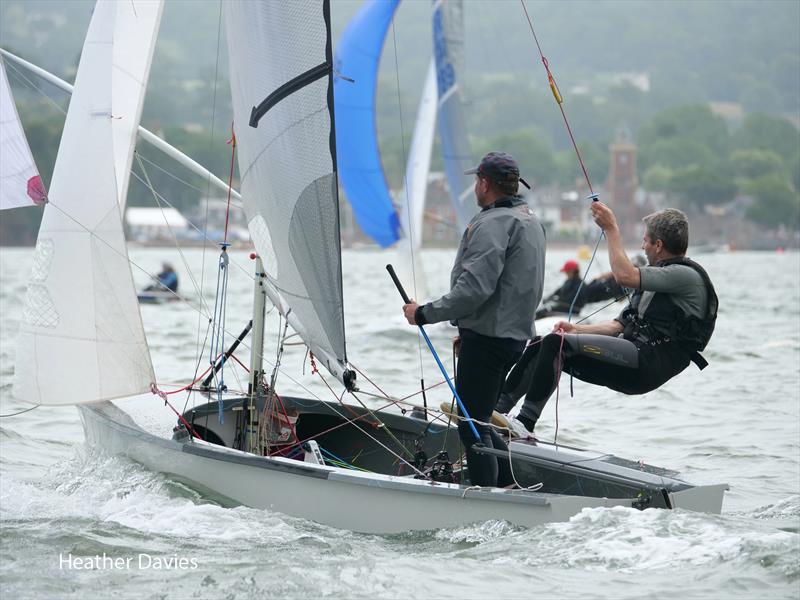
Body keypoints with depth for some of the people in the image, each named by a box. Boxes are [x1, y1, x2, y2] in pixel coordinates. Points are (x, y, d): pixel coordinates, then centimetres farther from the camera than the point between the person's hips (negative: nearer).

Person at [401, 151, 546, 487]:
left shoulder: (494, 223, -15)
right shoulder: (531, 221, 18)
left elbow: (475, 288, -25)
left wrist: (425, 314, -17)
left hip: (487, 339, -10)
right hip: (516, 334, 10)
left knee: (472, 426, -7)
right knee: (479, 421, 18)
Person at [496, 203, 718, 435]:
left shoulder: (687, 276, -6)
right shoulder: (660, 277, 26)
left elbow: (625, 275, -20)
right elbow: (619, 325, 25)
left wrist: (611, 228, -10)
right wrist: (577, 329, 11)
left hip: (647, 366, -10)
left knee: (556, 343, -22)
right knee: (539, 347, 0)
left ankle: (526, 421, -25)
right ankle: (495, 409, -4)